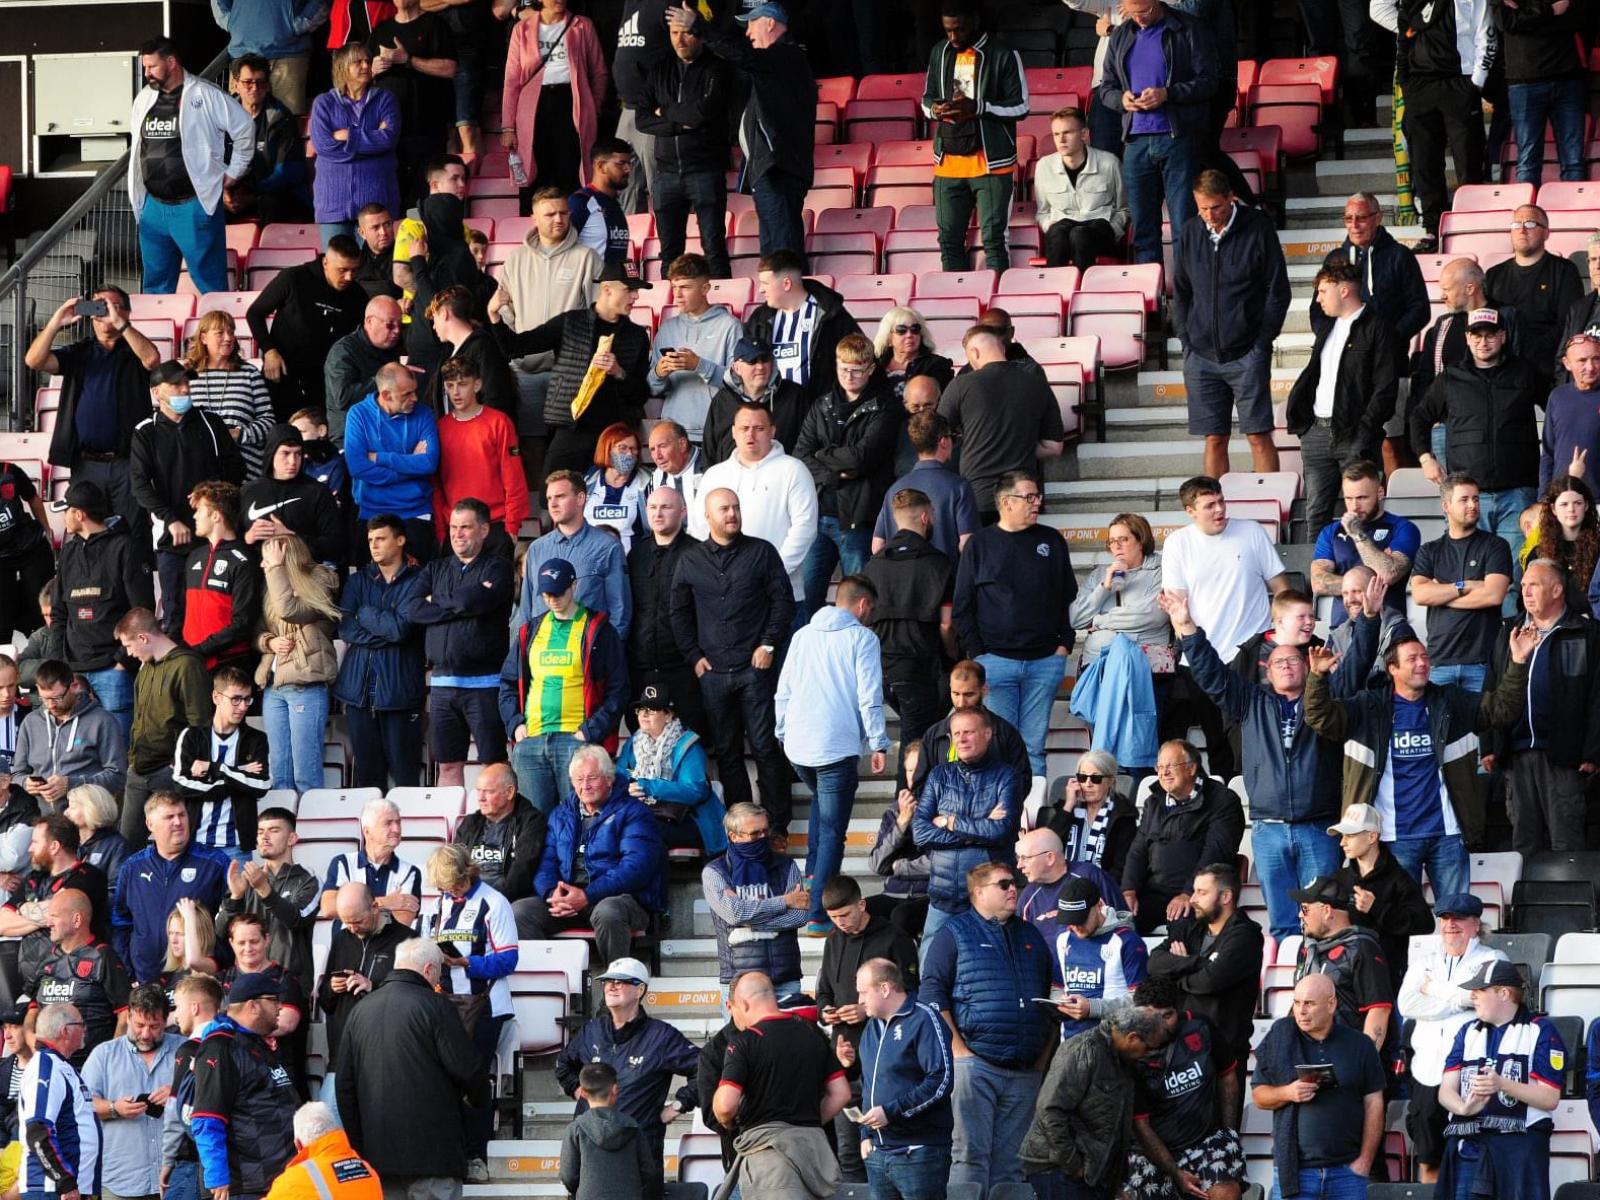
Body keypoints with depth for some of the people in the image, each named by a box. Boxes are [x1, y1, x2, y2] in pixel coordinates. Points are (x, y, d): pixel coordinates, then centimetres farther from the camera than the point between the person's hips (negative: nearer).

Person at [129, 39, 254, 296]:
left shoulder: (205, 96, -8)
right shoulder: (144, 98, 11)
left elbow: (244, 127, -4)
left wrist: (233, 174, -1)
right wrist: (137, 190, 19)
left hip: (194, 205, -6)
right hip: (154, 206, 7)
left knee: (209, 281, -4)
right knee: (156, 282, 11)